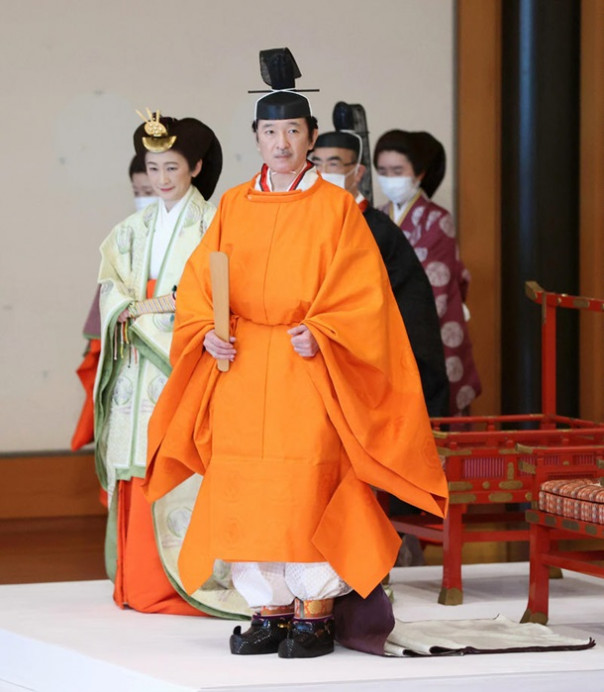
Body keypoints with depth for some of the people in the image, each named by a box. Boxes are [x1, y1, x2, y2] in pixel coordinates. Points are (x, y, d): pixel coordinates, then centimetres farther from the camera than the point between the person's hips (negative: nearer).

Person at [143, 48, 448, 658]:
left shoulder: (335, 208, -1)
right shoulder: (234, 206, 11)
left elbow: (361, 293, -5)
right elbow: (199, 280, 11)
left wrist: (319, 334, -20)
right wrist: (207, 330, -7)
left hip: (306, 369, -4)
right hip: (240, 369, 4)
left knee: (305, 492, -9)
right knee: (243, 492, 2)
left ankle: (315, 613, 0)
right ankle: (270, 610, 11)